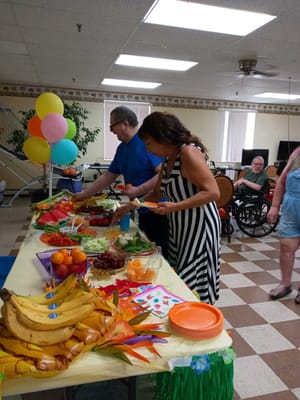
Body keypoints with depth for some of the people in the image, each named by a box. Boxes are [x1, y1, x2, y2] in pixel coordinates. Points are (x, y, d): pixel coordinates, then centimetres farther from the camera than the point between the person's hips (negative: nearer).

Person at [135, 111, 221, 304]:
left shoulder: (188, 152, -19)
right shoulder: (168, 158, 8)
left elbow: (213, 192, -24)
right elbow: (157, 193, 18)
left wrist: (175, 207, -28)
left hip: (199, 225, -9)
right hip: (180, 226, 9)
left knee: (192, 285, 0)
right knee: (179, 281, 16)